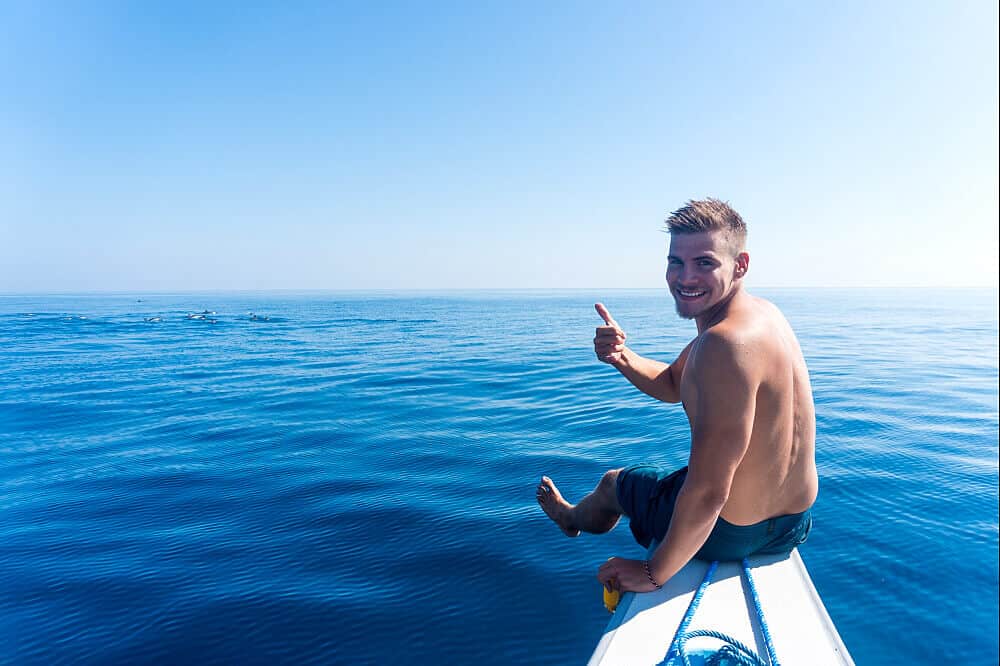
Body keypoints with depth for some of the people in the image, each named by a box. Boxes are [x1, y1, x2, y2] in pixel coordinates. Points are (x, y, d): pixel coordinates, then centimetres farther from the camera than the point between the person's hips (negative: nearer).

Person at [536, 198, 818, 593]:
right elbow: (672, 385, 10)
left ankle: (572, 519, 57)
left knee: (612, 484, 21)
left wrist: (653, 573, -19)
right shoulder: (760, 311, 0)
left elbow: (708, 493, -33)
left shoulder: (726, 344, -33)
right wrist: (622, 358, -10)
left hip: (730, 532, -7)